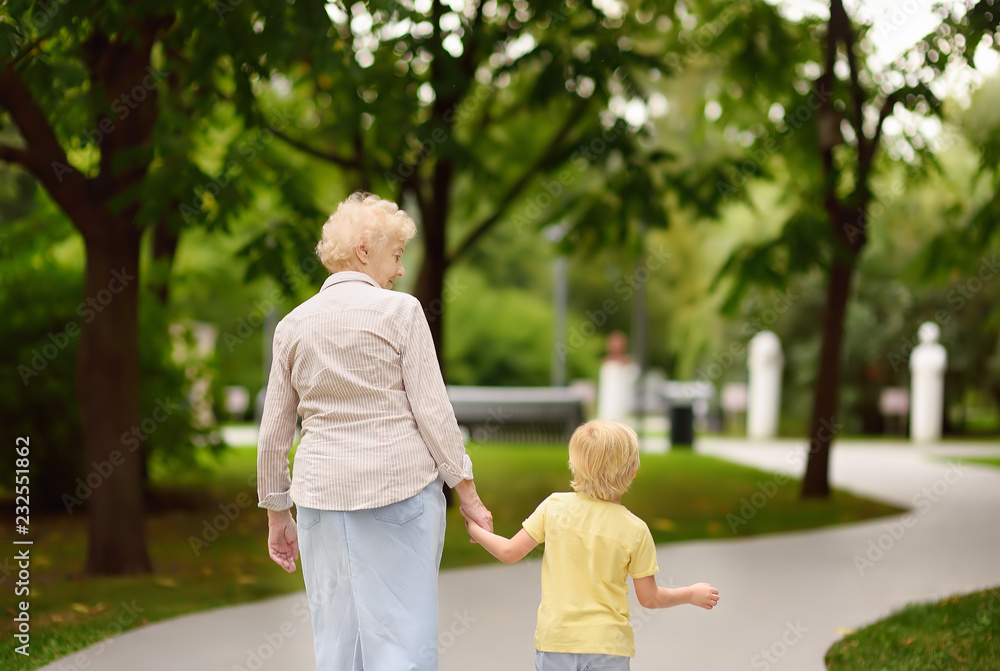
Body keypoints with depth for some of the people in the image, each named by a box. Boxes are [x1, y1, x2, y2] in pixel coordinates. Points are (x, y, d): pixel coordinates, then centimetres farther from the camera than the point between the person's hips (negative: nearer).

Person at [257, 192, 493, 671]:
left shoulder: (293, 325, 8)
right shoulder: (399, 311, -4)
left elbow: (274, 433, 10)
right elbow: (432, 411, -7)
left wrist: (277, 514, 20)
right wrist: (468, 493, 0)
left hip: (324, 491, 4)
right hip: (402, 487, -4)